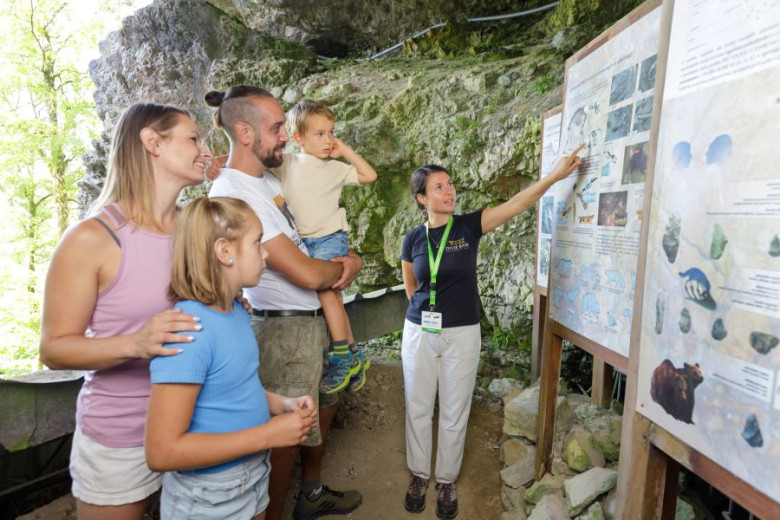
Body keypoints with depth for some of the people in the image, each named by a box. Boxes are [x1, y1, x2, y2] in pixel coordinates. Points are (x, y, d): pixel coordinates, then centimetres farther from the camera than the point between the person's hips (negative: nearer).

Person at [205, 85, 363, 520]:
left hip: (316, 317, 10)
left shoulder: (268, 178, 6)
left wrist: (352, 260, -6)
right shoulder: (232, 194, -23)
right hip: (285, 330, -10)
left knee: (324, 406, 25)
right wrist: (341, 269, -5)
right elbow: (306, 274, -27)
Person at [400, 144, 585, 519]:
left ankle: (446, 481, 30)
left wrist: (555, 175, -26)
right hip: (419, 331, 1)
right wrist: (429, 309, 8)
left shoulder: (469, 226, -4)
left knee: (454, 413, 10)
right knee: (418, 408, 12)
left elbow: (515, 204, -16)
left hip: (462, 334, -1)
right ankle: (418, 475, 33)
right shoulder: (413, 239, 0)